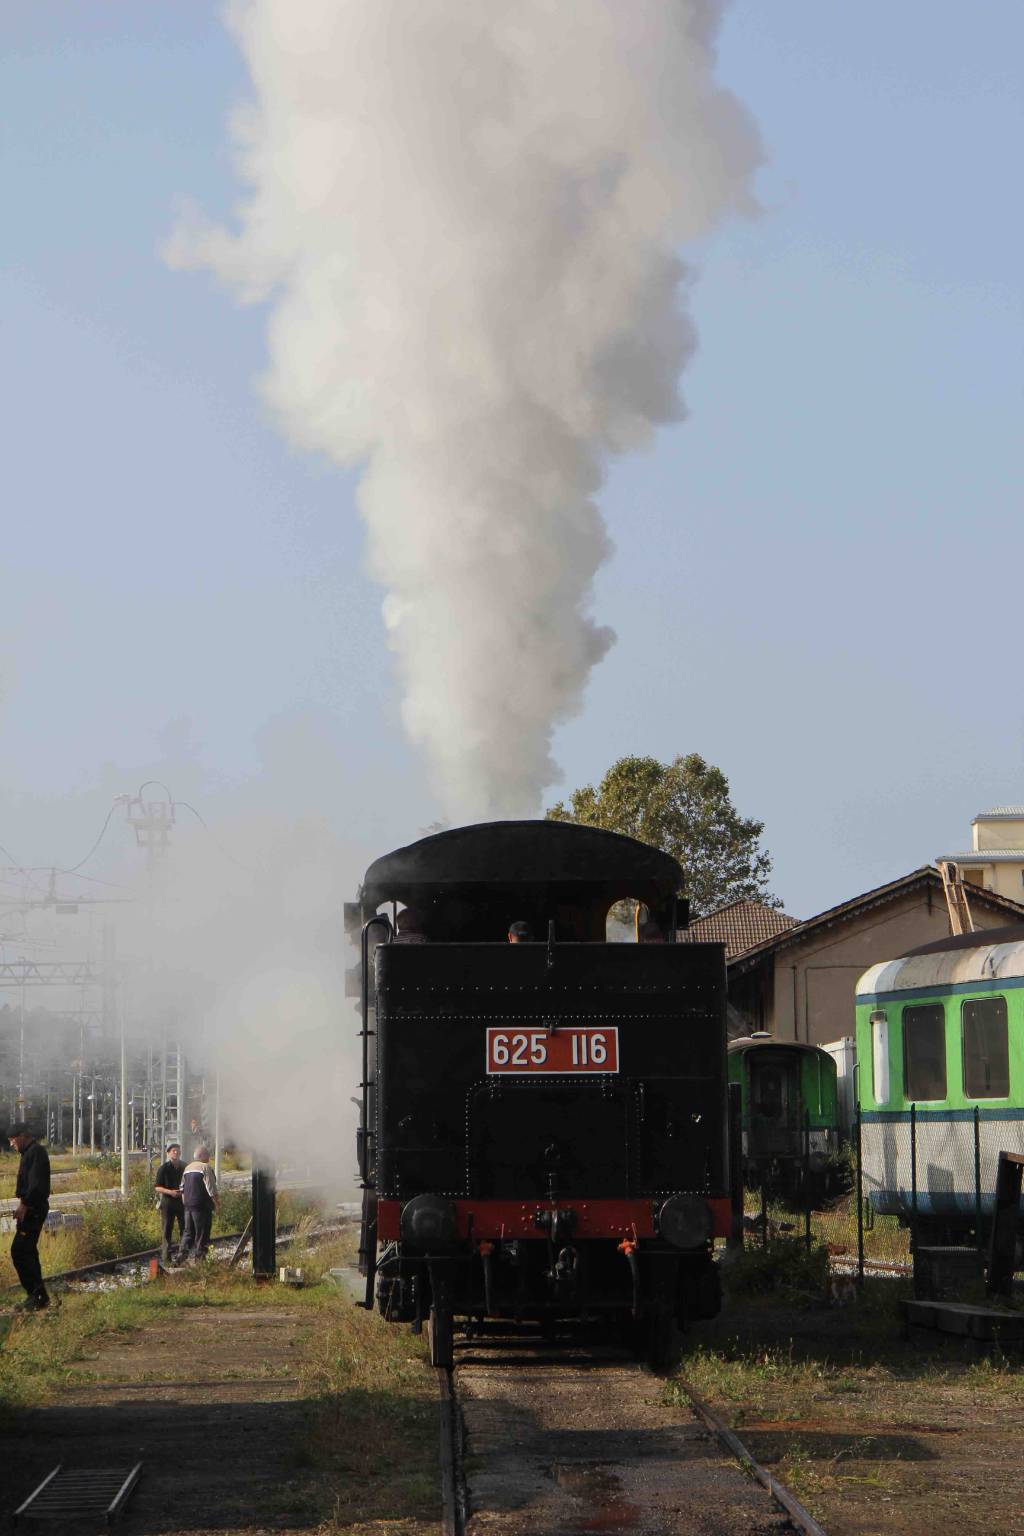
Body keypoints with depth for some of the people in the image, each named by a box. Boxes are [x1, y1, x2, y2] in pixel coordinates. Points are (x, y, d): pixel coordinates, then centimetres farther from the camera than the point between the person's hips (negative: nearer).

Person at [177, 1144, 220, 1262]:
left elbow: (182, 1188, 18)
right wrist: (217, 1203, -6)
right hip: (201, 1205, -8)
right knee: (202, 1233, -1)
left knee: (188, 1231, 14)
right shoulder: (205, 1167, -11)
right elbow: (211, 1188, -14)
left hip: (188, 1205, 8)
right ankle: (199, 1256, -2)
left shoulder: (187, 1168, 14)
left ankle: (182, 1255, 8)